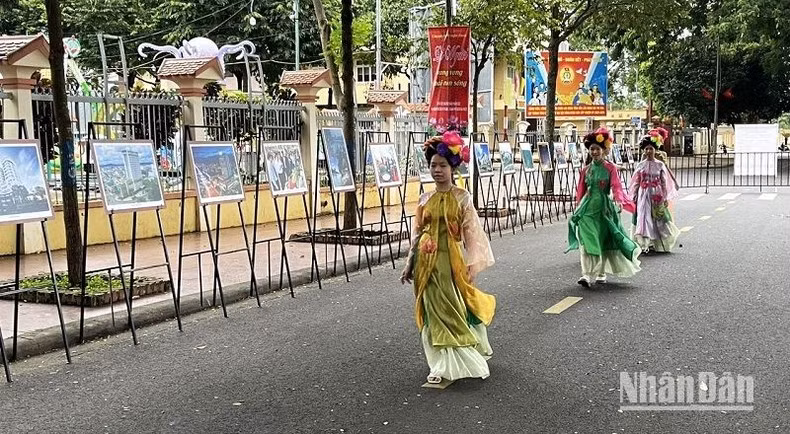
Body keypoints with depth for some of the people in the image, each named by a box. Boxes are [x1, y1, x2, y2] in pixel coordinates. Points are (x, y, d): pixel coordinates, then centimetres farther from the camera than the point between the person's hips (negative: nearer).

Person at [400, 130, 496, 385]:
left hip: (451, 260, -4)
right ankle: (442, 365, 18)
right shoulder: (425, 199, 6)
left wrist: (470, 265, -11)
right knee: (433, 311, 7)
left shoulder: (462, 198, -4)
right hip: (428, 262, 4)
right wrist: (410, 264, 8)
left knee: (455, 308, 0)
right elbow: (417, 233, 10)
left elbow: (471, 232, -6)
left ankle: (463, 360, 17)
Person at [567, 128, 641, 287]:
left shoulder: (610, 167, 1)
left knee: (603, 240, 6)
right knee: (586, 239, -11)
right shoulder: (585, 170, 9)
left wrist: (618, 200, -26)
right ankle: (586, 274, -16)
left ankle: (601, 273, 22)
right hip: (588, 206, 2)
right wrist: (578, 207, 16)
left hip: (604, 206, -2)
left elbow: (616, 186, -9)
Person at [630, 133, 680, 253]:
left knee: (658, 219, 1)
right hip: (643, 196, 1)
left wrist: (665, 198, -2)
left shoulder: (660, 165, 1)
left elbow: (664, 183, 2)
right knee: (644, 218, -1)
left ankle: (657, 243, 11)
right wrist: (634, 197, 3)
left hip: (656, 196, -1)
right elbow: (636, 183, 6)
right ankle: (645, 244, 5)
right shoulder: (640, 165, 4)